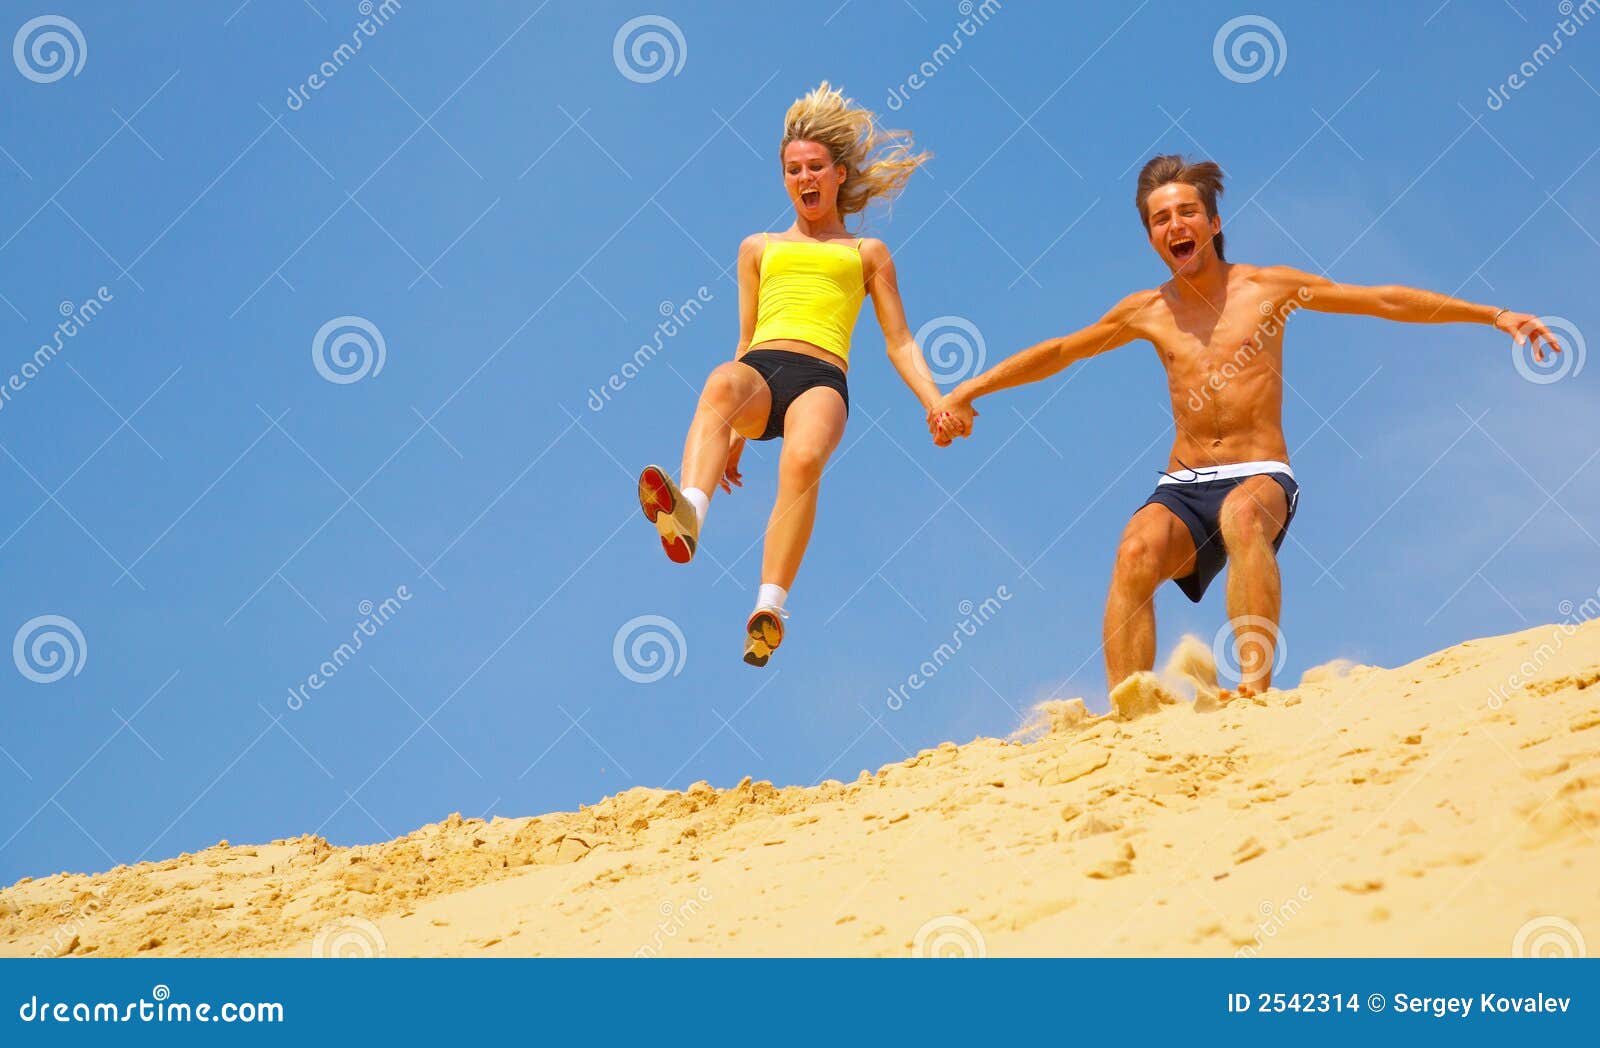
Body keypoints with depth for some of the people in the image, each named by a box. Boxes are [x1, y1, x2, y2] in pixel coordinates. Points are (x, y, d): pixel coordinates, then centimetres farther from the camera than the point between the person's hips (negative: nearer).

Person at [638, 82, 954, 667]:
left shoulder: (867, 254, 30)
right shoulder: (759, 248, 33)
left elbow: (899, 342, 22)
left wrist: (935, 401, 4)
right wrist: (732, 431, 21)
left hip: (821, 378, -1)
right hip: (760, 371, 1)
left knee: (803, 460, -38)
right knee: (721, 384, -39)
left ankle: (769, 610, -51)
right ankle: (688, 515, -65)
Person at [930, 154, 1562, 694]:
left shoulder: (1266, 288, 7)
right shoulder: (1148, 312, 14)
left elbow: (1385, 301, 8)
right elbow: (1058, 352, 23)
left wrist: (1495, 316, 6)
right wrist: (966, 392, 24)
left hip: (1260, 477, -2)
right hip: (1183, 487, 3)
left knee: (1243, 516, -39)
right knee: (1137, 551, -30)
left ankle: (1255, 687, -45)